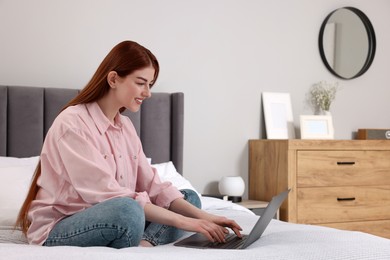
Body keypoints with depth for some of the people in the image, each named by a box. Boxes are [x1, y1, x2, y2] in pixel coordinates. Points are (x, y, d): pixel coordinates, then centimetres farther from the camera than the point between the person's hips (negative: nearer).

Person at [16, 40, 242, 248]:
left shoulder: (125, 126, 8)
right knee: (126, 211, -39)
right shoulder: (72, 123, -18)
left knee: (190, 197, 0)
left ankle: (145, 244, -24)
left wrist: (202, 216, -14)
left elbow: (153, 185, 1)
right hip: (57, 229, -9)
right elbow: (109, 196, -26)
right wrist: (184, 222, -28)